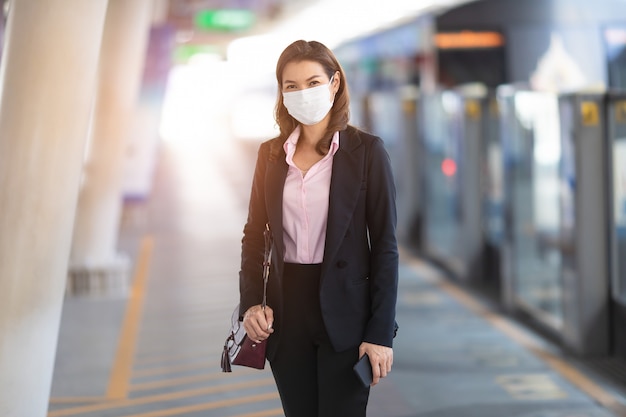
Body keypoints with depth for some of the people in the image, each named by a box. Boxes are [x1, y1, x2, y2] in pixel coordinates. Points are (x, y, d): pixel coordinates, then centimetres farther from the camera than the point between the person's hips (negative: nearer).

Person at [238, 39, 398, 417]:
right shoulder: (271, 154, 7)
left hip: (344, 315, -4)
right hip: (287, 311, 4)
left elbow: (385, 245, -6)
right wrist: (251, 302, -5)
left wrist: (381, 332, -11)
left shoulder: (366, 150, -5)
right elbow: (255, 234, 11)